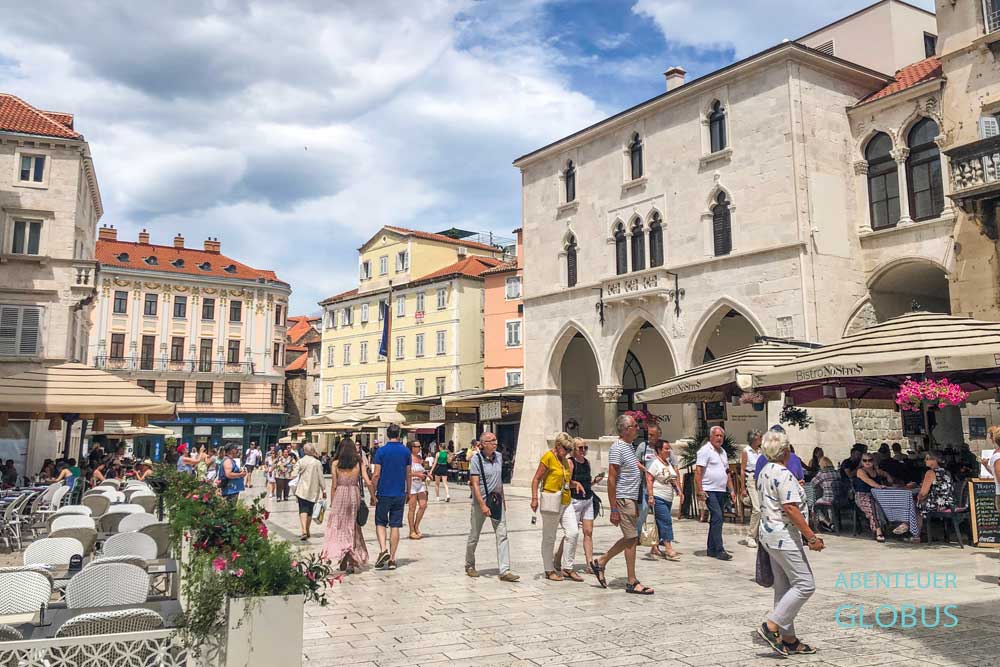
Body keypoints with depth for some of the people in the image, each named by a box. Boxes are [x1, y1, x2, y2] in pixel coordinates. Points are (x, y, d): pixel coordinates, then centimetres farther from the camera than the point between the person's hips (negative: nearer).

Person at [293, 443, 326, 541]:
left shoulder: (300, 461, -3)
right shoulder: (317, 463, 0)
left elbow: (294, 475, -8)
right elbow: (320, 477, 1)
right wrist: (323, 490, 8)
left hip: (302, 490, -2)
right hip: (313, 491, 2)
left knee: (303, 510, -7)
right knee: (310, 511, 14)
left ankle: (304, 531, -25)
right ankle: (307, 532, 23)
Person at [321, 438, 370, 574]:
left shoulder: (336, 463, -2)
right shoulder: (359, 463, 1)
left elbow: (333, 486, -1)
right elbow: (368, 482, -6)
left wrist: (332, 503, 8)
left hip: (340, 495, -1)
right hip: (354, 495, 1)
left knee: (339, 528, 9)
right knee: (353, 529, 9)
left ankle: (342, 562, 4)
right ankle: (351, 562, 5)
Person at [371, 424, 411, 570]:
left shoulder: (381, 451, -7)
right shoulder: (406, 452, 1)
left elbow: (376, 474, -9)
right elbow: (408, 475, 7)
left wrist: (373, 493, 0)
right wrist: (408, 492, 18)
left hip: (384, 493, -2)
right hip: (399, 494, 2)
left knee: (380, 523, 12)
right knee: (395, 525, 6)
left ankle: (383, 550, -9)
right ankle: (392, 559, 8)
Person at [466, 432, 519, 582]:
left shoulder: (499, 457, 5)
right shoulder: (476, 459, -12)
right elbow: (475, 484, -16)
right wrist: (483, 505, -21)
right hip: (480, 502, -5)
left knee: (502, 535, -4)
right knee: (474, 536, 9)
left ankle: (504, 571, -4)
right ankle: (470, 566, 28)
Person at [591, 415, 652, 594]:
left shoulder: (629, 446, 14)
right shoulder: (617, 448, -15)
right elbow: (611, 479, -18)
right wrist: (614, 510, -20)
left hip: (632, 499, 9)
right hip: (623, 499, -9)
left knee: (630, 539, 14)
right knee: (631, 539, -3)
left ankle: (600, 562, 24)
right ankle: (632, 582, 6)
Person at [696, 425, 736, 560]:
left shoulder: (723, 452, 18)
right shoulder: (705, 450, -8)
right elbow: (698, 471, -14)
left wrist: (731, 490, 17)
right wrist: (700, 491, -20)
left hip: (722, 491, 8)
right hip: (710, 490, -8)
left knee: (716, 519, 10)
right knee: (717, 517, -15)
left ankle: (712, 550, 17)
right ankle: (719, 550, -14)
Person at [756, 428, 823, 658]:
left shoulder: (764, 472, 13)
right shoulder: (784, 474, -17)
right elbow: (791, 509, -22)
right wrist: (812, 537, -20)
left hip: (768, 533, 10)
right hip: (784, 535, -10)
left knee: (784, 587, 12)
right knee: (805, 585, -5)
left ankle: (788, 639, 16)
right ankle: (771, 625, -8)